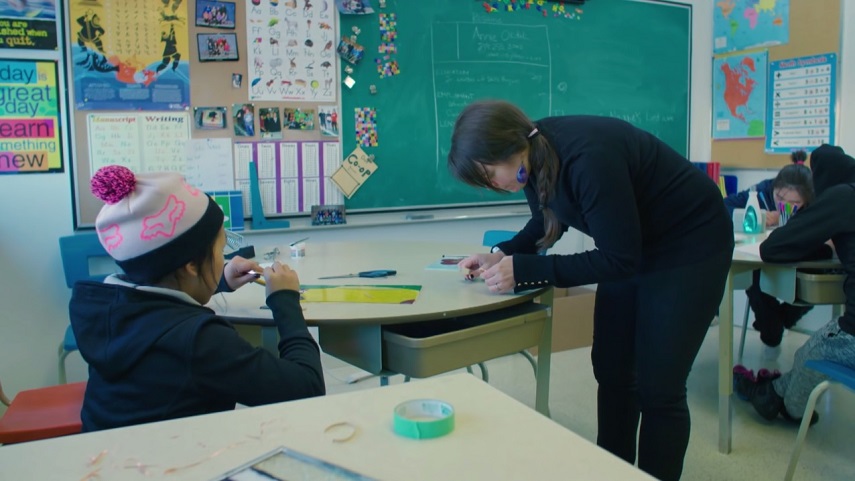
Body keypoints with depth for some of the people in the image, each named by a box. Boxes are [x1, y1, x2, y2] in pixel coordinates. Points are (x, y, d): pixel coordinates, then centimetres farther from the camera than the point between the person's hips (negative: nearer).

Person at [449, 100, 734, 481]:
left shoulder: (587, 158, -35)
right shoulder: (535, 152, -10)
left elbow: (618, 260, -29)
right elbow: (545, 223, 7)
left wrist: (524, 271, -30)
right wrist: (501, 256, -9)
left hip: (690, 245, -8)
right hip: (632, 247, 8)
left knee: (657, 387, -5)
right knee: (611, 370, 9)